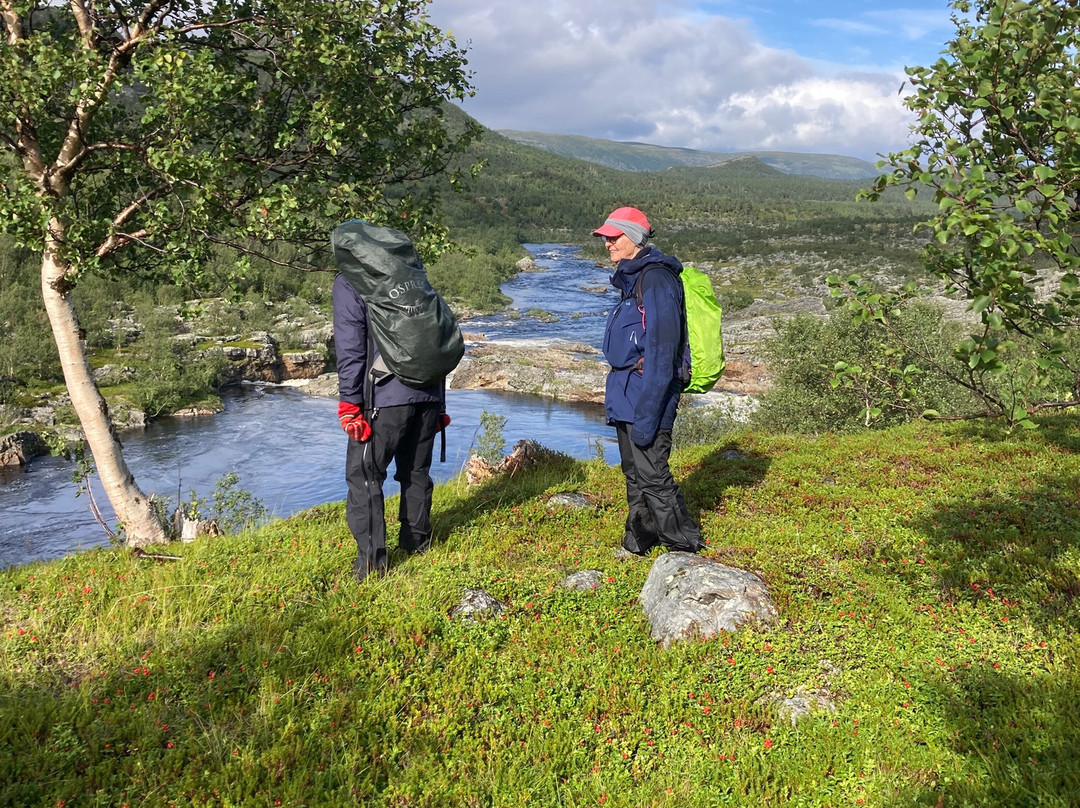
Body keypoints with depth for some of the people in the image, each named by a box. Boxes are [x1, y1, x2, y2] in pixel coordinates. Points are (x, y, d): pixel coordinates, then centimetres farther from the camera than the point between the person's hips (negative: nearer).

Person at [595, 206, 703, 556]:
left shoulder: (656, 279, -16)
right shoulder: (631, 278, 16)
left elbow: (661, 350, -22)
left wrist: (646, 412, -25)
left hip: (646, 395, -10)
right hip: (627, 395, 10)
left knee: (652, 475, -6)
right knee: (634, 474, 17)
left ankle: (685, 548, 7)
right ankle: (638, 544, 29)